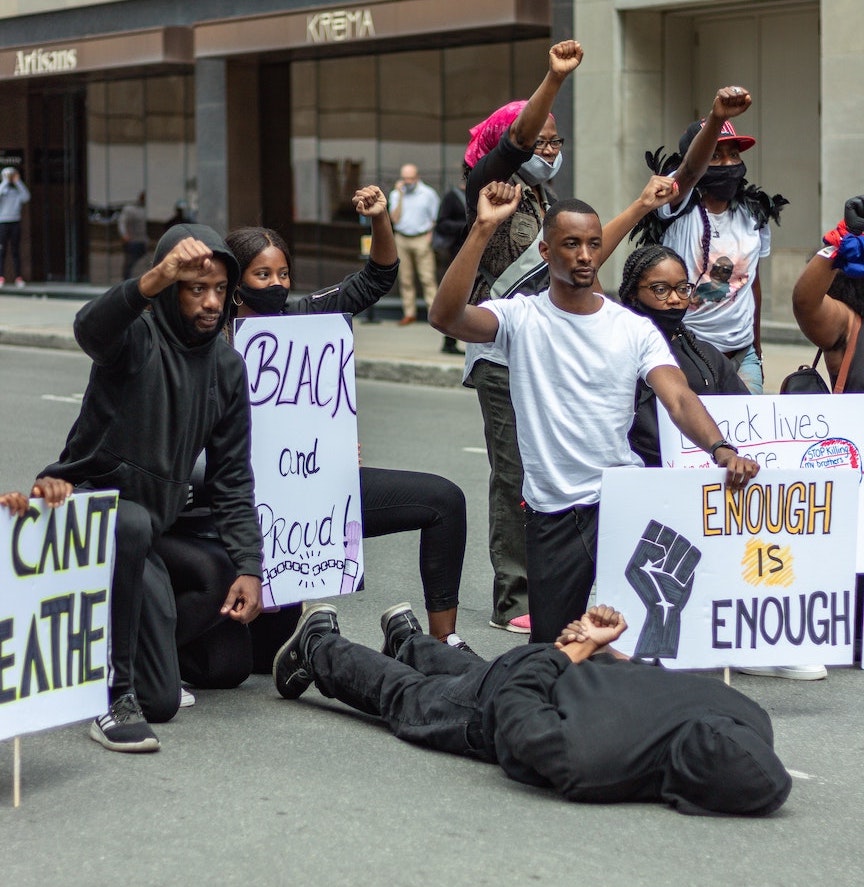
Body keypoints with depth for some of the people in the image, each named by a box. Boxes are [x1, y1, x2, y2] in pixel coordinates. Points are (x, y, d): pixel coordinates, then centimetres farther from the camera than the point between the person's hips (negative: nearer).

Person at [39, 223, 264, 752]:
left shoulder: (228, 368, 5)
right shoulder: (137, 335, -13)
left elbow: (232, 479, 6)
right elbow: (92, 328, -39)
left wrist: (249, 567, -5)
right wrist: (156, 279, -58)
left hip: (143, 538, 5)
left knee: (162, 702, 1)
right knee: (131, 525, -43)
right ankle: (112, 695, -30)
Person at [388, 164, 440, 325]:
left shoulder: (428, 194, 2)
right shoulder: (395, 194, 10)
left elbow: (435, 219, 5)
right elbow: (395, 218, -1)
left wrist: (430, 236, -8)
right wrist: (400, 196, -5)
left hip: (422, 238, -3)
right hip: (402, 239, 3)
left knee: (427, 278, -8)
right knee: (405, 279, 4)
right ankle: (409, 313, 10)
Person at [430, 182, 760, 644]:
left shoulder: (635, 328, 4)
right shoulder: (520, 317, -1)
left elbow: (679, 399, -9)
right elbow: (445, 316, -20)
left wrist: (720, 448, -29)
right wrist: (483, 229, -25)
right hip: (553, 513, 0)